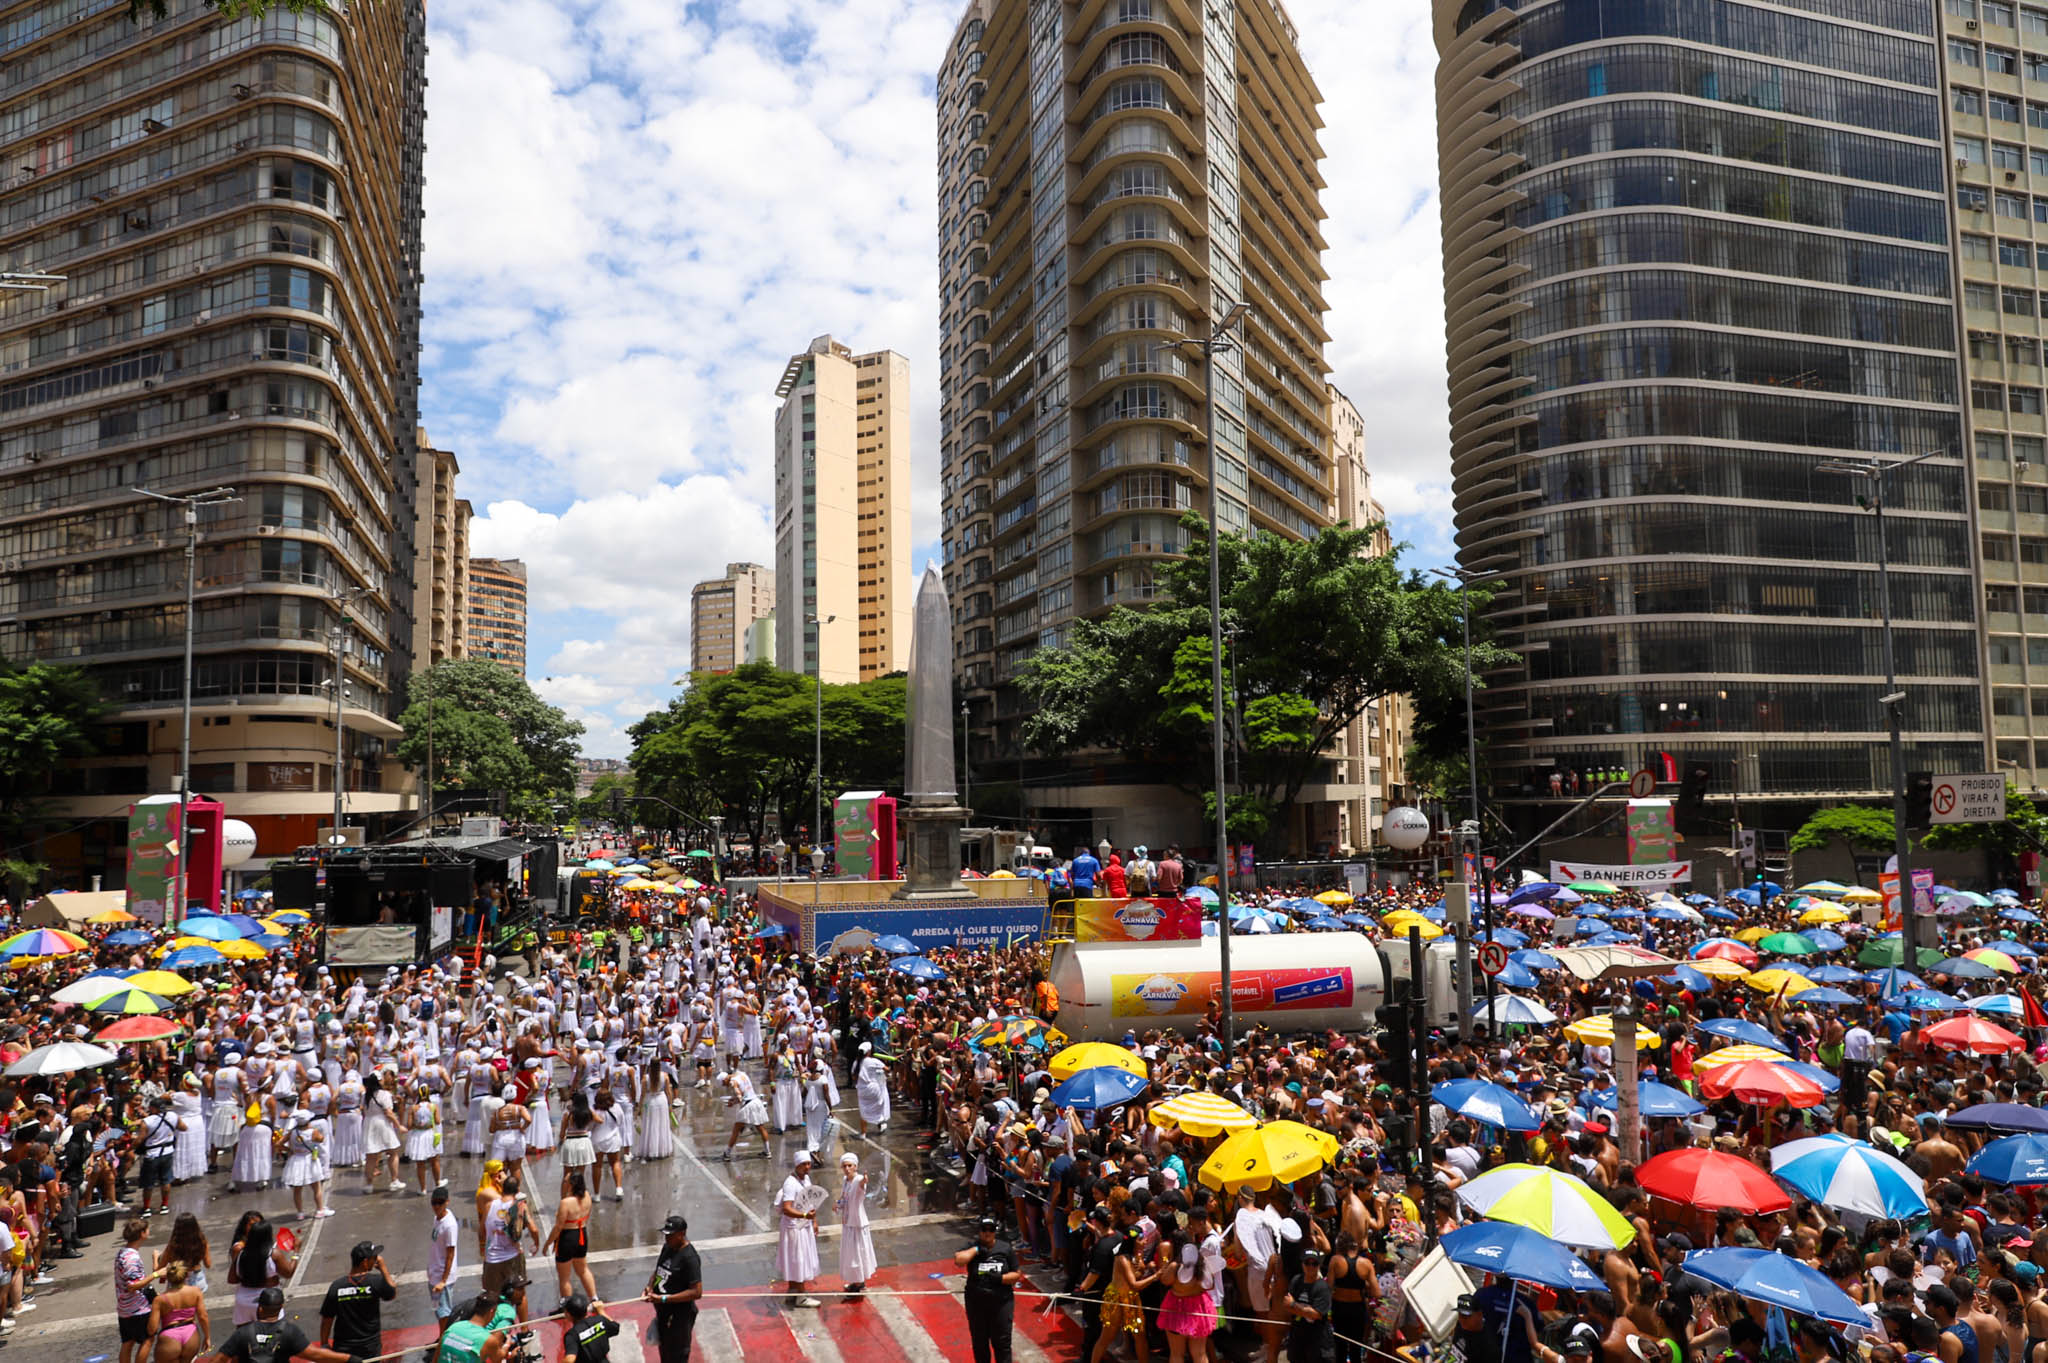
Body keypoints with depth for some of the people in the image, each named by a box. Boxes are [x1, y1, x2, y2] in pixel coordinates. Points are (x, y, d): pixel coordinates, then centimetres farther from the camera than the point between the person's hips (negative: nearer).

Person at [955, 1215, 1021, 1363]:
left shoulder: (1006, 1250, 1)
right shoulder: (971, 1248, -1)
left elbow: (1016, 1274, 3)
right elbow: (958, 1261, -20)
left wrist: (1000, 1278, -14)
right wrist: (976, 1249, -18)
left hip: (1001, 1302, -1)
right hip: (976, 1304, 1)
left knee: (1002, 1343, 1)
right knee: (979, 1343, 13)